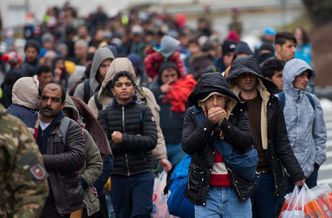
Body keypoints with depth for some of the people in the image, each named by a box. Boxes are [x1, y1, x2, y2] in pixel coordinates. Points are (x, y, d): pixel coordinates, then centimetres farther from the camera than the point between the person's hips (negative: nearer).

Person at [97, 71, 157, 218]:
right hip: (117, 175, 2)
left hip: (142, 174, -2)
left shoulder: (144, 111, 3)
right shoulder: (104, 114, 5)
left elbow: (151, 141, -10)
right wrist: (134, 141, -13)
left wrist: (123, 139, -18)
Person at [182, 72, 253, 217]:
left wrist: (224, 122, -18)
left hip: (236, 189, 1)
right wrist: (209, 122, -17)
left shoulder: (237, 112, 2)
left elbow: (246, 143, -9)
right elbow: (187, 146, -10)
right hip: (206, 191, -1)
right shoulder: (193, 114, 1)